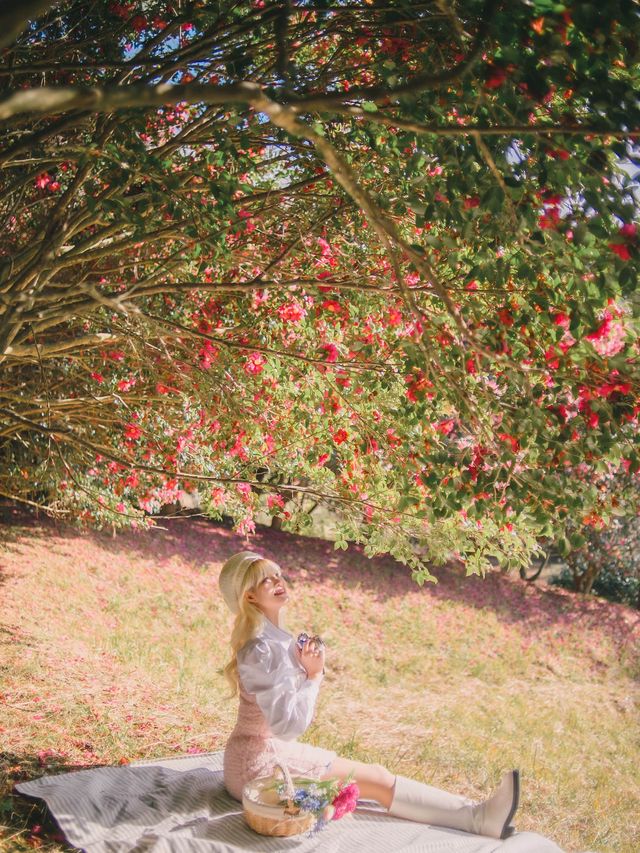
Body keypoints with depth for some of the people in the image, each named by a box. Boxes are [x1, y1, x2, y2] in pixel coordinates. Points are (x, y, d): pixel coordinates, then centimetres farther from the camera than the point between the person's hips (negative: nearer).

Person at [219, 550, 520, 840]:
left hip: (273, 750, 9)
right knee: (378, 782, -10)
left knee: (377, 773, 3)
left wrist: (310, 666, 0)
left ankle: (473, 813, 2)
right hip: (259, 763, -9)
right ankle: (478, 818, -8)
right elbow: (289, 725, -24)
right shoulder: (260, 649, -23)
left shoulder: (272, 636, 7)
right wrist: (313, 674, -15)